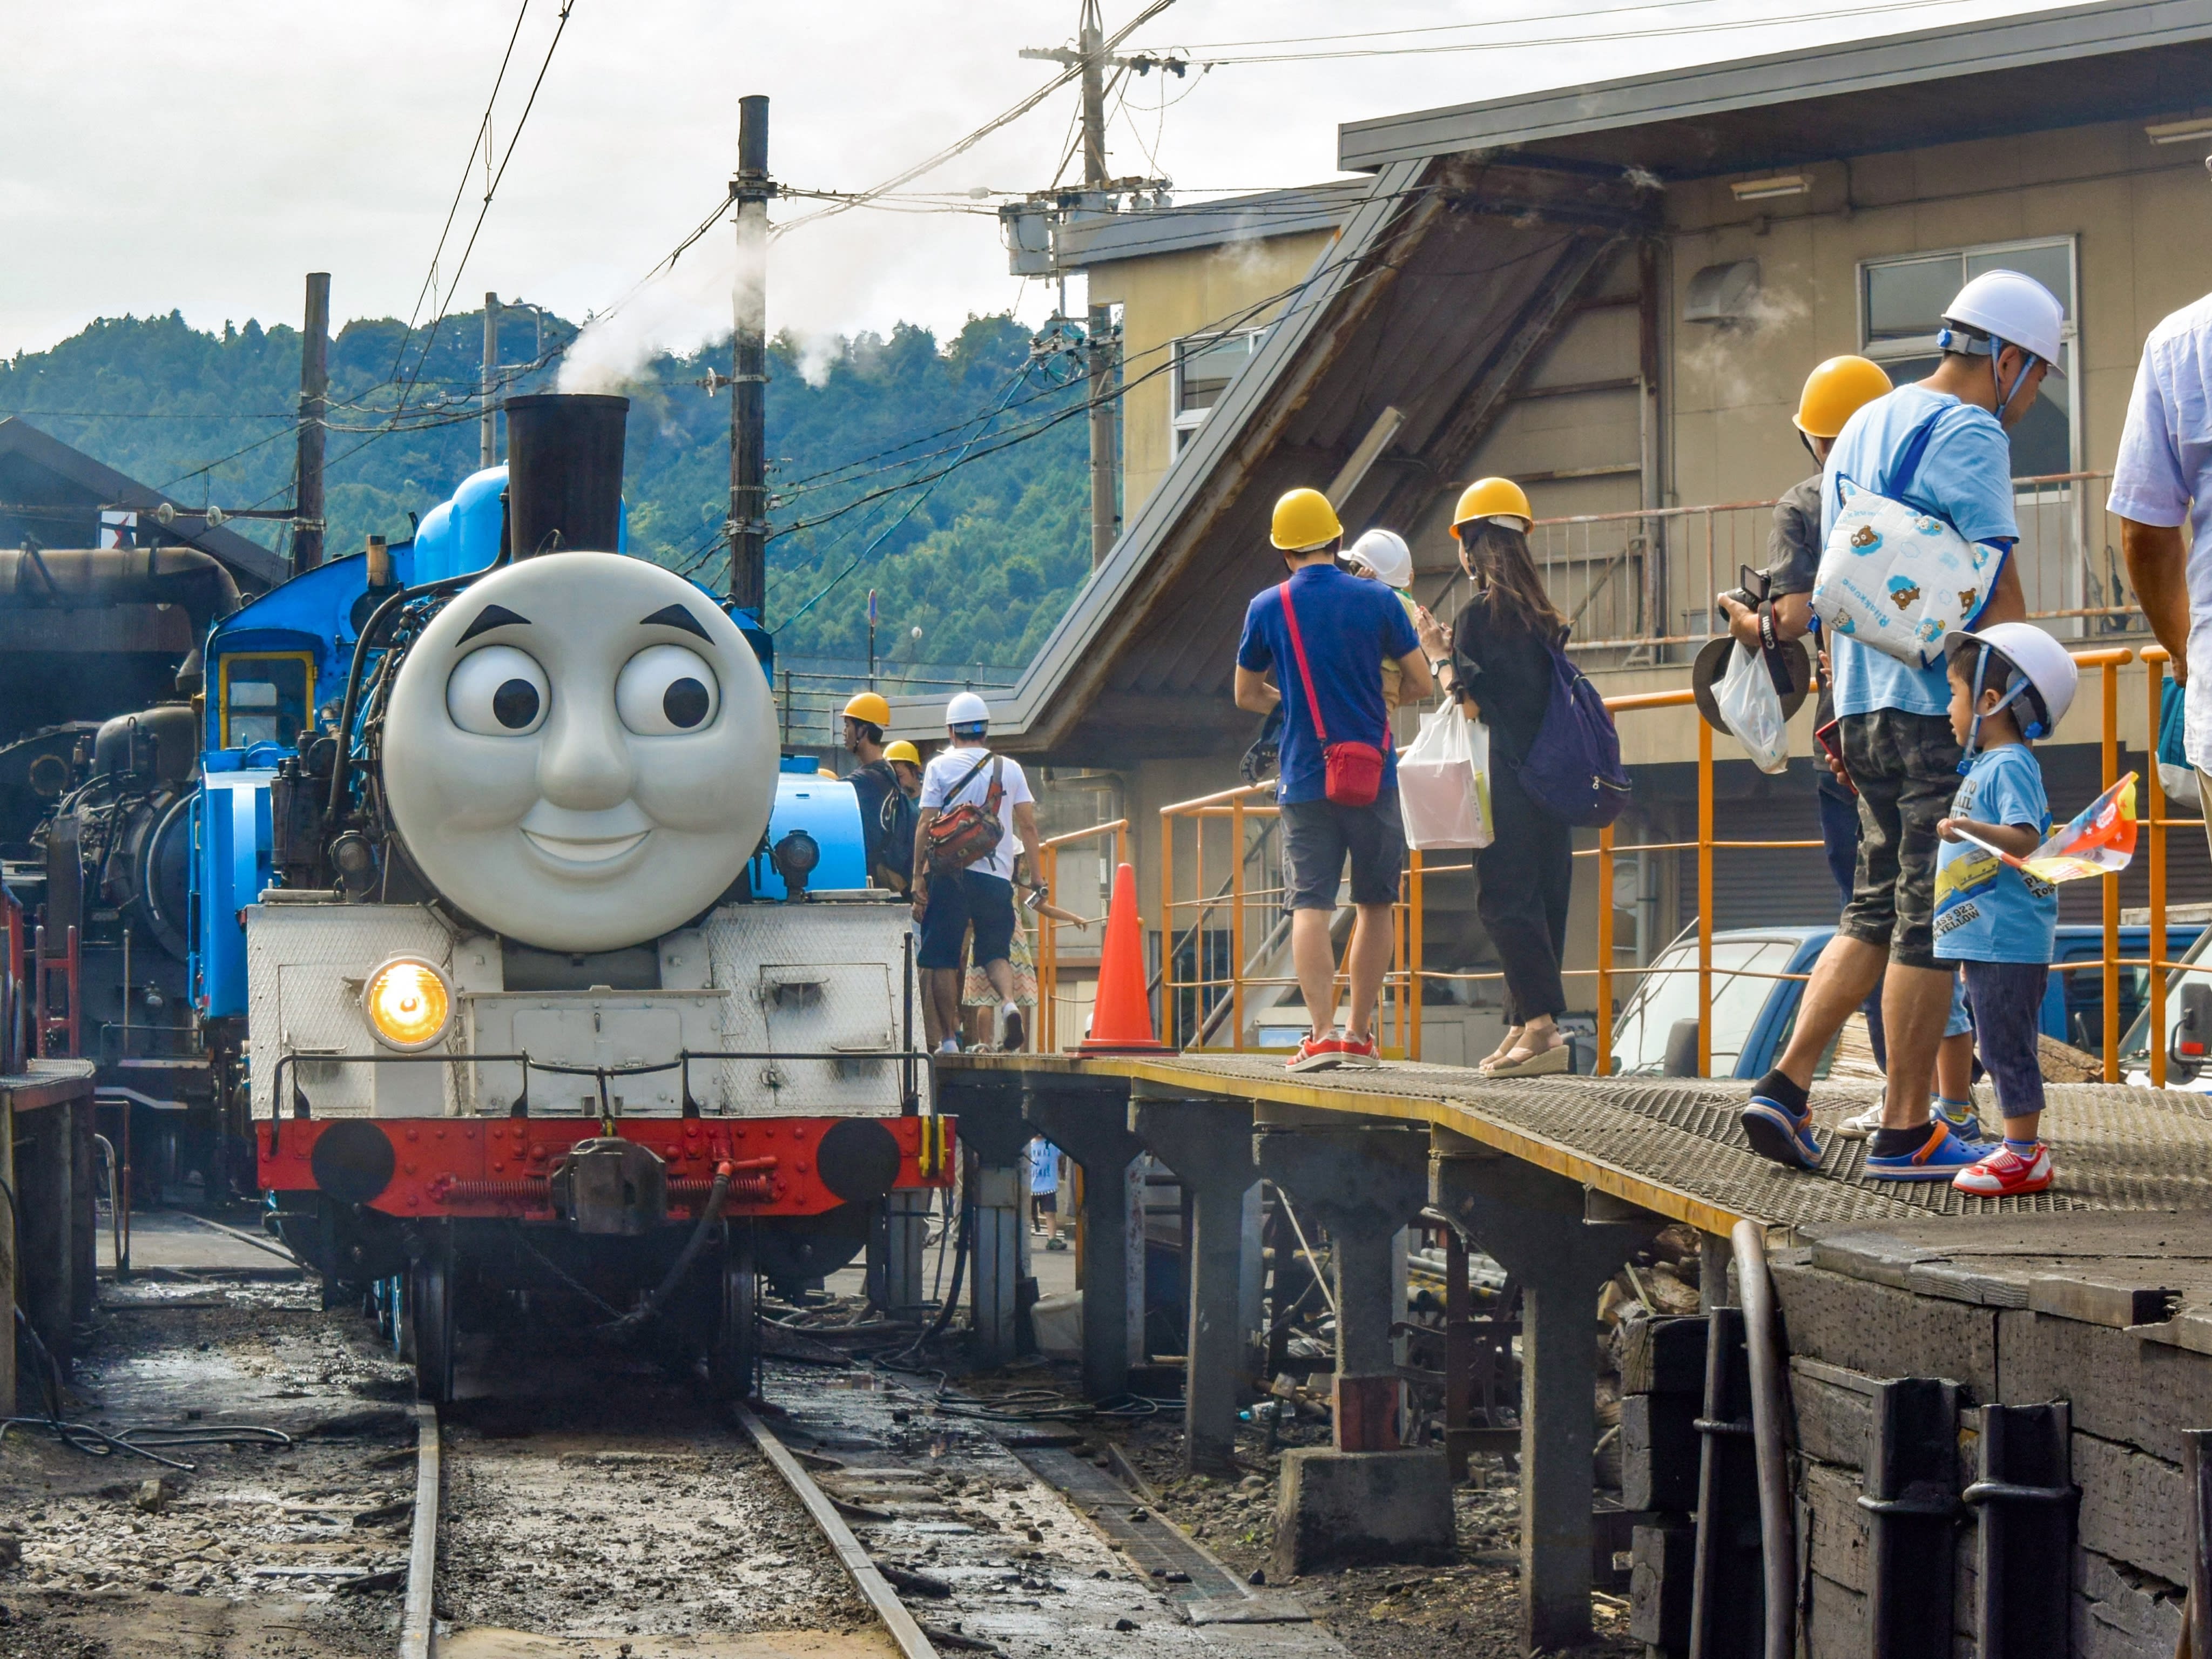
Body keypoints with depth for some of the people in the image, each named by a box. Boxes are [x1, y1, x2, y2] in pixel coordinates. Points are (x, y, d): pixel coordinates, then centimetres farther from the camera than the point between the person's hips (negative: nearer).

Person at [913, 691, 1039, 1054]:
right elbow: (1028, 827, 9)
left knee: (942, 958, 4)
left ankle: (948, 1039, 1)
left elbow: (926, 824, -2)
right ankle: (1009, 1001, -18)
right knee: (995, 951, 12)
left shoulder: (939, 768, 3)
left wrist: (918, 875, 2)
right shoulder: (1009, 769, 9)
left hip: (951, 874, -2)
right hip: (997, 875, 2)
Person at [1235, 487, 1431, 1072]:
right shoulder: (1378, 601, -1)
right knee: (1375, 904, 12)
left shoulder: (1267, 608, 0)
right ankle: (1359, 1033, 13)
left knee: (1310, 905, -2)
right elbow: (1423, 685, 4)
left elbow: (1246, 696, 12)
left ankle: (1321, 1032, -16)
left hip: (1305, 778, 0)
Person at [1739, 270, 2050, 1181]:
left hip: (1865, 700, 8)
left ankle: (1786, 1083, 4)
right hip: (1945, 704, -8)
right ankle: (1905, 1131, -1)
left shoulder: (1862, 429, 19)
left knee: (1877, 908, 14)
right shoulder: (1968, 435, -9)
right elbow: (1996, 586, -14)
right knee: (1931, 919, -4)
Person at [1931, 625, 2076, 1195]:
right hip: (1986, 940, 10)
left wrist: (1971, 829, -41)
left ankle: (2025, 1154, -5)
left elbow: (2027, 838, -28)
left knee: (2006, 1044, -8)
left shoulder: (2010, 766, -14)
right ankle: (2020, 1148, 20)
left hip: (2008, 941, -10)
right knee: (2000, 1046, 14)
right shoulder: (1988, 765, 17)